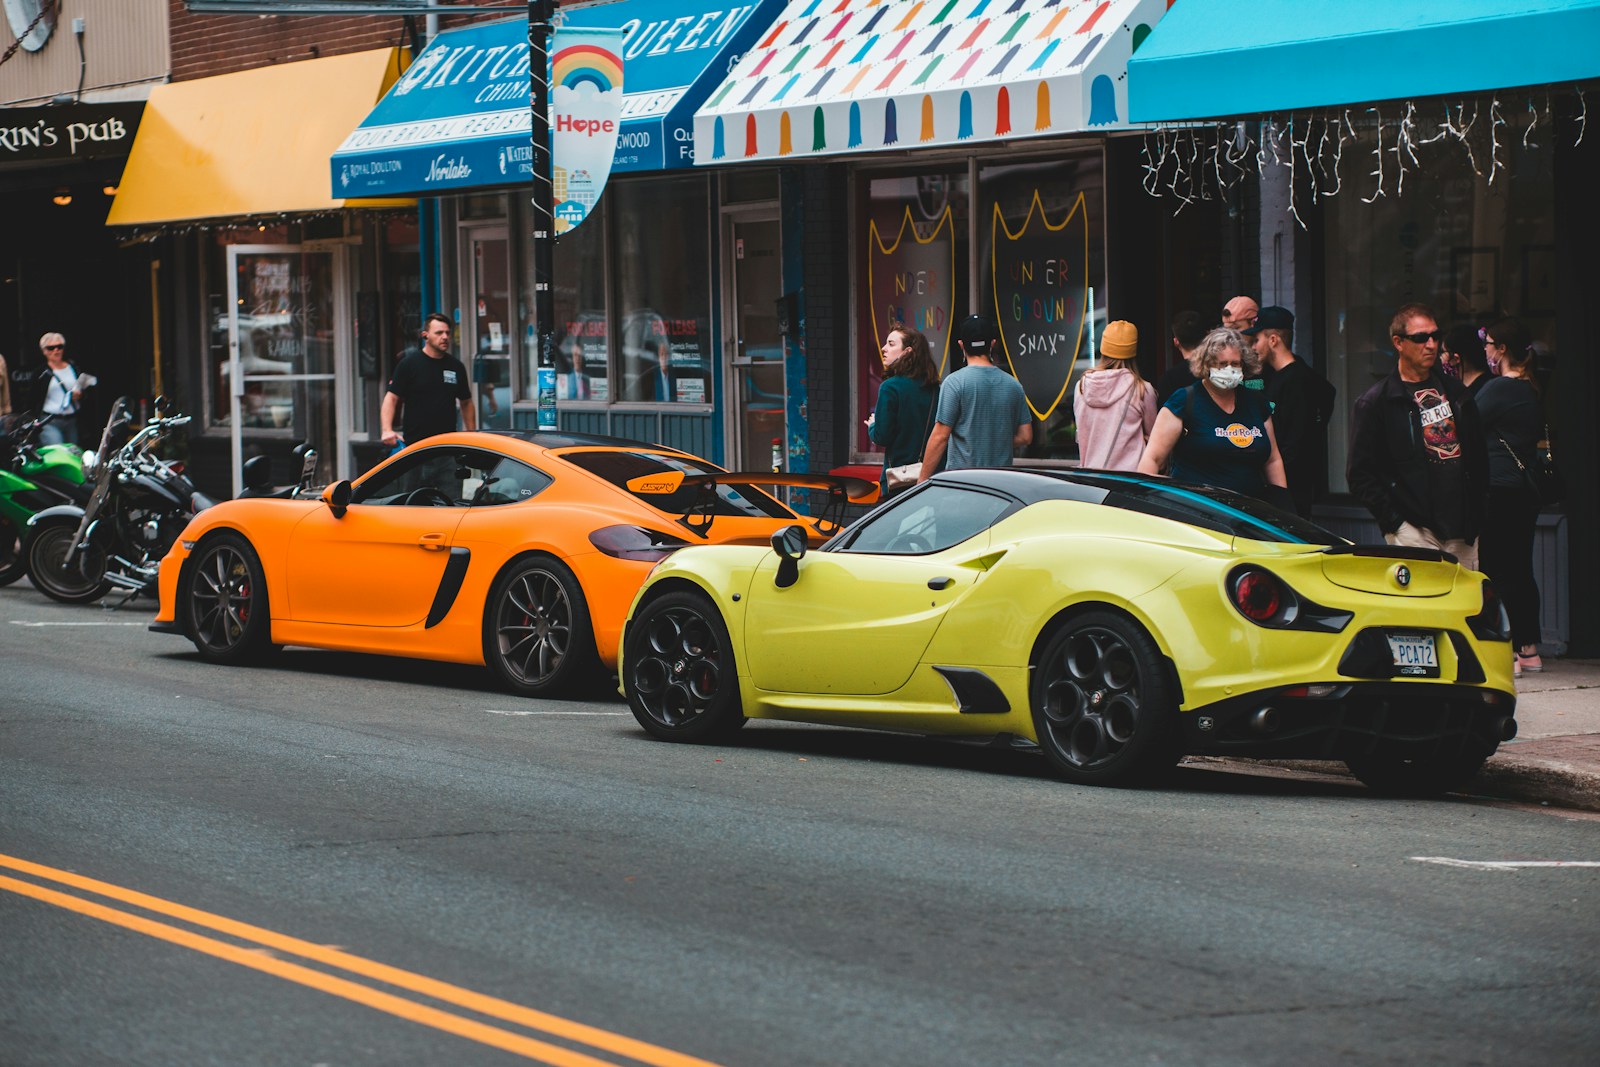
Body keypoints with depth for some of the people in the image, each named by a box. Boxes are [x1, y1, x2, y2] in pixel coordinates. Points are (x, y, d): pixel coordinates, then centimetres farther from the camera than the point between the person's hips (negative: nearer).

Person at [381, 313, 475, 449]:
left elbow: (466, 403, 19)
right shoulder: (408, 364, -1)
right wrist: (387, 430, -19)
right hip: (414, 443, -3)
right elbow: (391, 398, -4)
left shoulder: (456, 366, 11)